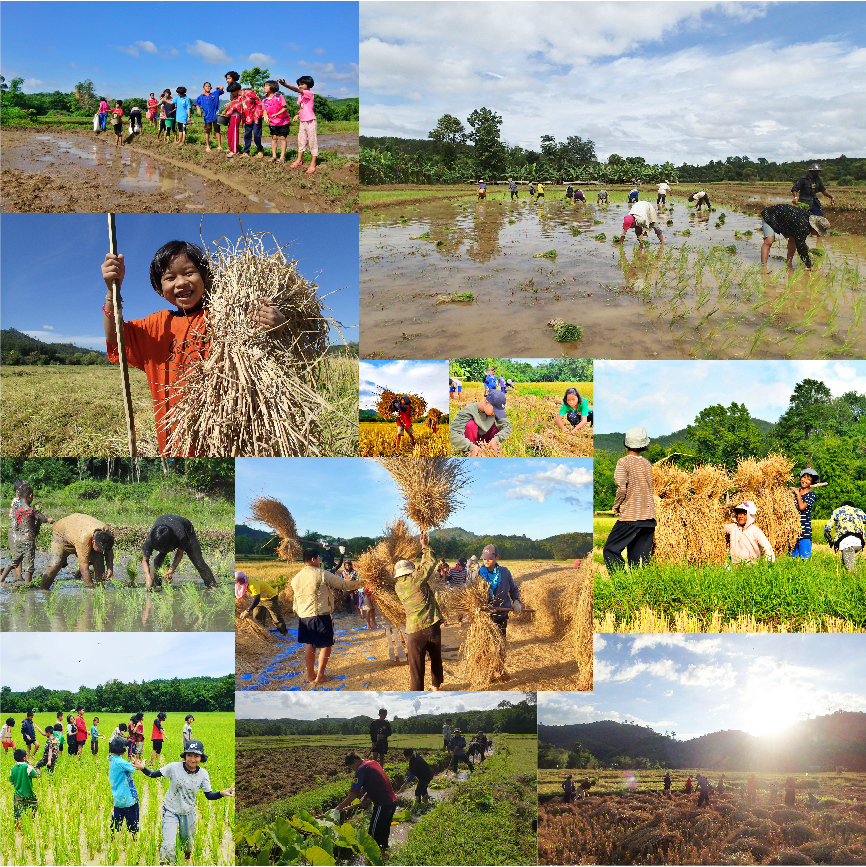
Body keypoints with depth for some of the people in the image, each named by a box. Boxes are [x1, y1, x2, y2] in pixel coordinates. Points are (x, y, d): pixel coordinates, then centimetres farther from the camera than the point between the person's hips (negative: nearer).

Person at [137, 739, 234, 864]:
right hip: (170, 811, -2)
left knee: (188, 844, 18)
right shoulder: (174, 767, -17)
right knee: (169, 845, -14)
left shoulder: (203, 774, -10)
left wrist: (222, 793, -26)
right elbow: (153, 774, -14)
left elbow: (209, 795, -6)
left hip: (189, 813, 3)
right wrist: (142, 768, -34)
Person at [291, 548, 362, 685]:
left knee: (310, 645, 17)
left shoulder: (296, 578, 6)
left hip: (303, 616, 6)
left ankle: (310, 675, 20)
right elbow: (343, 584, -5)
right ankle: (320, 676, 6)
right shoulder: (322, 574, -12)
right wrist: (357, 584, 11)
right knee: (326, 645, 6)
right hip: (320, 615, -6)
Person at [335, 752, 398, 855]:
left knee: (373, 835, -1)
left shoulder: (361, 770, -12)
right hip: (392, 801, 9)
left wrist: (338, 808, -12)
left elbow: (354, 794, -16)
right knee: (384, 832, 24)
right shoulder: (373, 763, 14)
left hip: (382, 805, -9)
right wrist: (365, 797, 11)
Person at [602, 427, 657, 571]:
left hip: (630, 516, -6)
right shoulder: (647, 464, 12)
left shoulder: (623, 462, -8)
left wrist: (616, 507, -1)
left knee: (610, 551, -1)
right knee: (640, 558, 9)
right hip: (649, 517, 6)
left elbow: (622, 489, -17)